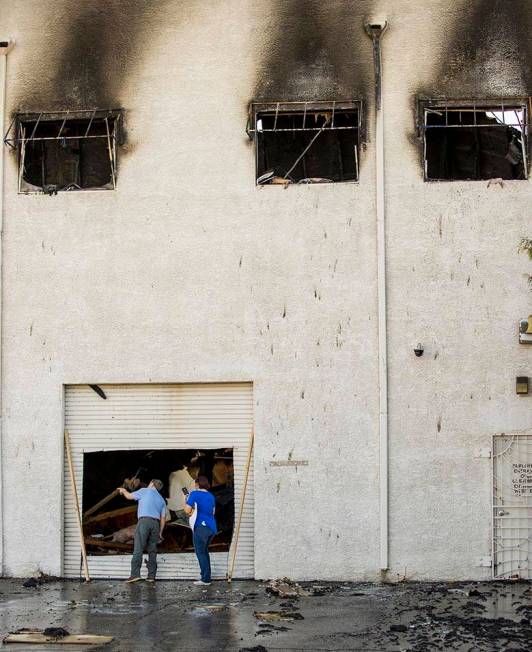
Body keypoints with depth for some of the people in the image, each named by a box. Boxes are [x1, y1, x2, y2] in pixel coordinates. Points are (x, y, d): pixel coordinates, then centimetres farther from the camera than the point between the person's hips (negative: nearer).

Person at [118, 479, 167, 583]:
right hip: (156, 524, 5)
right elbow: (163, 518, 17)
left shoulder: (145, 491, 9)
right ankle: (151, 576, 5)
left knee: (138, 549, -9)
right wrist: (160, 533, 21)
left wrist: (123, 490, 36)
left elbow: (129, 496, 15)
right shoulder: (162, 500, 22)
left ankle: (135, 574, -17)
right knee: (152, 550, 8)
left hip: (144, 521, -5)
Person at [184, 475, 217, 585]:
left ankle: (205, 578, -9)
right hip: (212, 527, 7)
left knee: (200, 552, -3)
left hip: (201, 526, -7)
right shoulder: (211, 496, 17)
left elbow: (187, 510, -8)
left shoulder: (194, 494, -4)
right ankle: (207, 577, 15)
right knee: (204, 551, 17)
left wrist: (185, 500, 11)